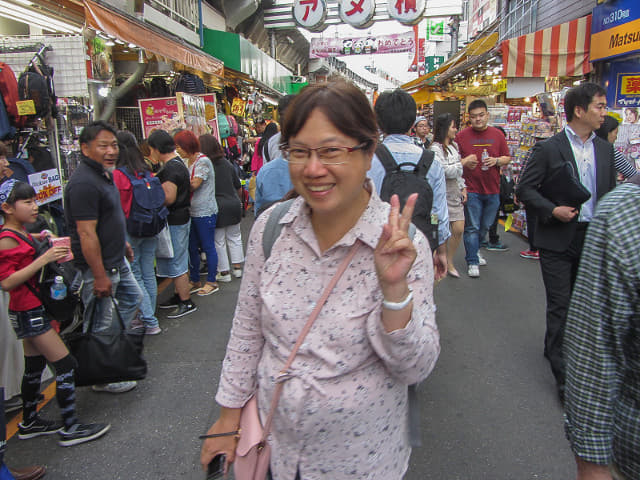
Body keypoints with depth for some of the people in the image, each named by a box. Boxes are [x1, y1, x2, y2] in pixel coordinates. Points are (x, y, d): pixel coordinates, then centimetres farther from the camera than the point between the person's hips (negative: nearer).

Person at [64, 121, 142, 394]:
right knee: (101, 323, 3)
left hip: (117, 261, 10)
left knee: (133, 299, 25)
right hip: (97, 267, -10)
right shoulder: (84, 182, -24)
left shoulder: (104, 174, 8)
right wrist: (100, 276, -26)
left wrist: (123, 242, 26)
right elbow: (86, 233, -27)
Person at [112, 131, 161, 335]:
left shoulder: (117, 175, -14)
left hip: (130, 231, -6)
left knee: (135, 276, 3)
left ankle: (150, 322, 5)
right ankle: (148, 317, 25)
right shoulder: (146, 171, 3)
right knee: (148, 274, 13)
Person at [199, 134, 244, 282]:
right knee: (235, 237, 18)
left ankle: (224, 272, 14)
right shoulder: (227, 163, 5)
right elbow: (239, 188, 12)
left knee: (219, 241, 7)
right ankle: (237, 267, 24)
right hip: (234, 205, 5)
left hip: (217, 207, -5)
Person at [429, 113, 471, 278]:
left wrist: (463, 188, 12)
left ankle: (449, 262, 17)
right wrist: (464, 161, -12)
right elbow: (447, 172, -19)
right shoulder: (436, 148, -11)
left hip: (455, 193, 7)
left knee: (459, 229, 1)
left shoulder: (454, 146, 14)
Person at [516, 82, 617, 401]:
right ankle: (564, 374, 8)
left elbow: (610, 192, 16)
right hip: (558, 238, -6)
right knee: (560, 305, -2)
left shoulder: (605, 149, 9)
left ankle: (555, 347, 39)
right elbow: (524, 188, -7)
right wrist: (552, 210, -19)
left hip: (592, 238, 6)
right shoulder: (548, 148, -8)